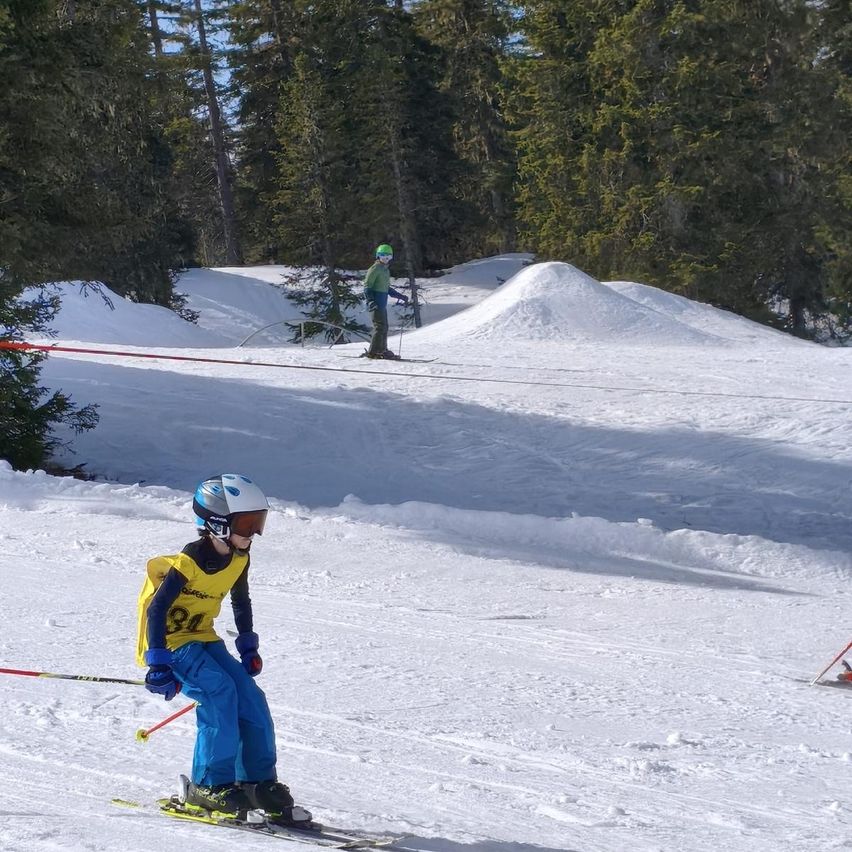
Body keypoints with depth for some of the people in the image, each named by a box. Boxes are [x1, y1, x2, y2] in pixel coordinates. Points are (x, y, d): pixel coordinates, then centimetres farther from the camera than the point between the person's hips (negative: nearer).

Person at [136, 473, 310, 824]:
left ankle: (260, 783, 4)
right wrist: (159, 665, -27)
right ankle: (209, 785, -18)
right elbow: (156, 610, -24)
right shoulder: (189, 561, -24)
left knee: (250, 699, -5)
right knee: (219, 691, -26)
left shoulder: (238, 558, -1)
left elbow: (241, 603, 17)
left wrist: (248, 648, 13)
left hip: (202, 638, 8)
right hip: (171, 641, -8)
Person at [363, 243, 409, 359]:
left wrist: (401, 296, 31)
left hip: (382, 305, 9)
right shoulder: (375, 269, -8)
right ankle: (373, 352, -12)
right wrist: (370, 301, -26)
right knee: (380, 327, -13)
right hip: (376, 305, -9)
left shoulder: (386, 270, 20)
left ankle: (382, 350, 18)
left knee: (384, 327, 12)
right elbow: (367, 287, -13)